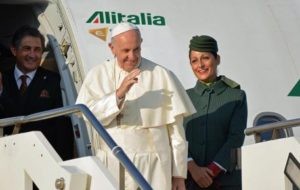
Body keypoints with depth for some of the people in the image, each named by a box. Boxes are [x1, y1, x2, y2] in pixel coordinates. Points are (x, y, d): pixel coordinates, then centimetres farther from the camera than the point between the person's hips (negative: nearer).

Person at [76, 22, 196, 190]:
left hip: (152, 170, -1)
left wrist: (179, 174, 2)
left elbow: (176, 130, 1)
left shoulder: (161, 76, -1)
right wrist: (119, 93, -22)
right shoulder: (98, 75, 5)